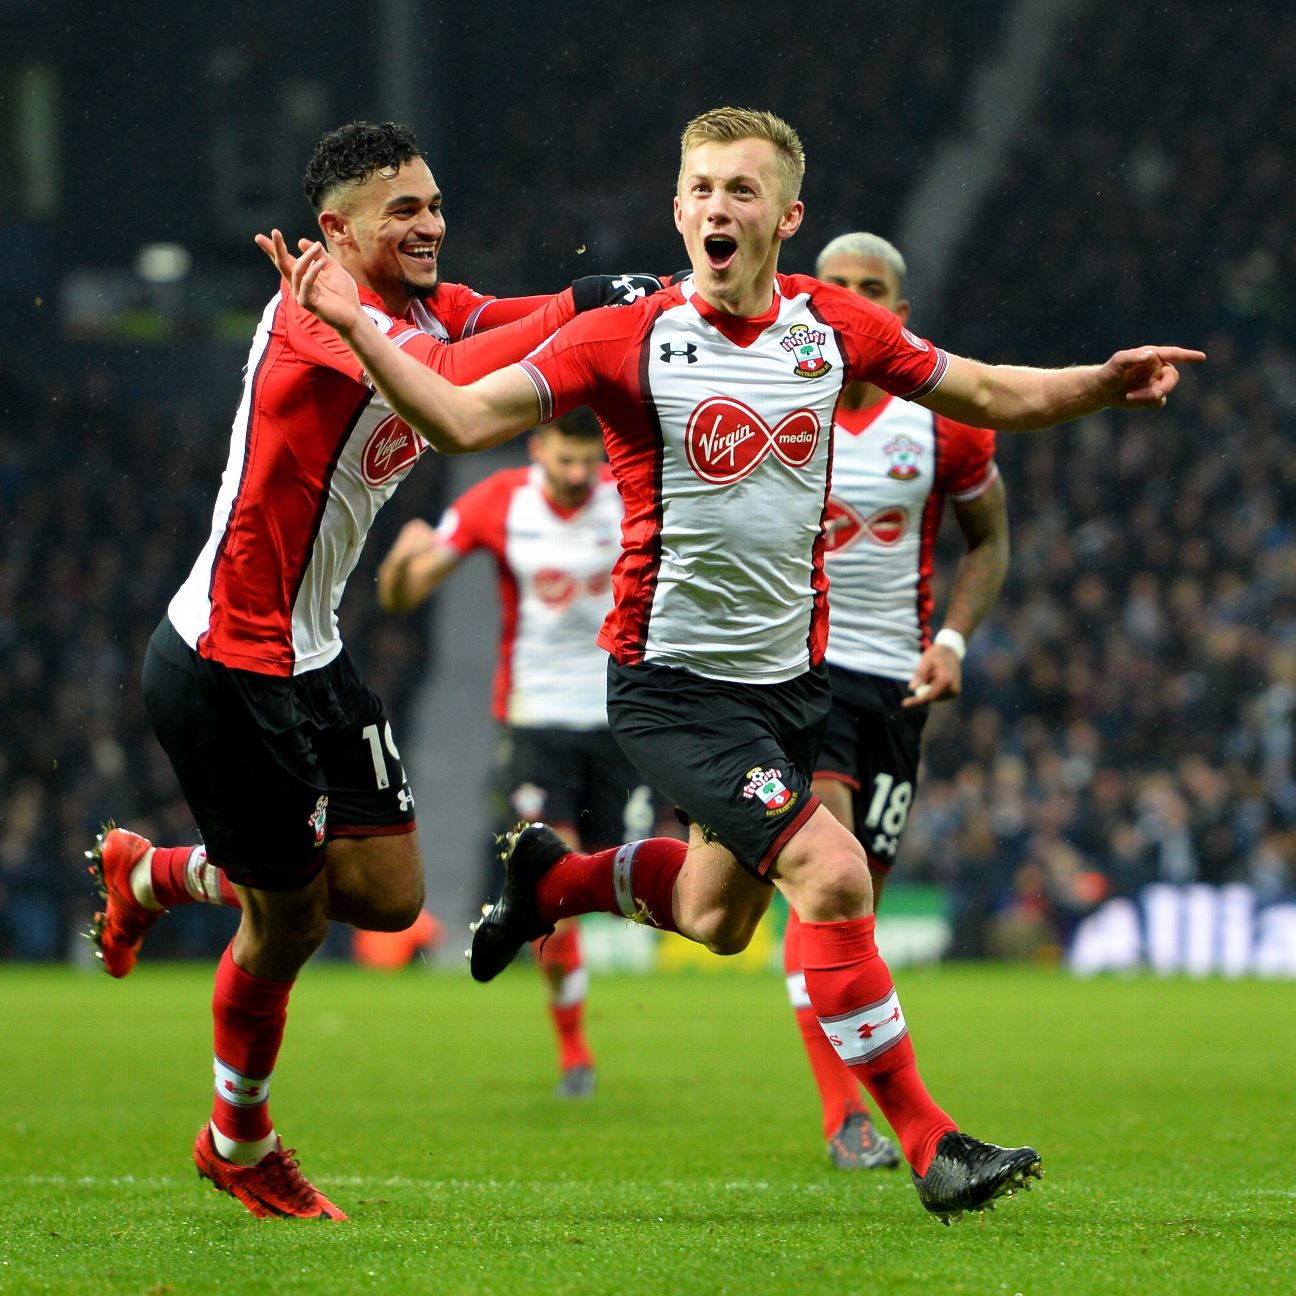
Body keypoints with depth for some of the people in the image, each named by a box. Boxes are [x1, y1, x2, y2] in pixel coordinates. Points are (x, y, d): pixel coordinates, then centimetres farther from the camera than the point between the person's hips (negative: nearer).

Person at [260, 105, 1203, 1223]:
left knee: (718, 918, 18)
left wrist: (1103, 382, -4)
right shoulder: (630, 339, -12)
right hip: (673, 680, -6)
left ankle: (551, 879, 47)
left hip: (791, 675, 6)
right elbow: (462, 419, -14)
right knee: (832, 872, -21)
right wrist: (353, 323, -25)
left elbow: (993, 397, 11)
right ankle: (925, 1139, -13)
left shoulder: (835, 326, 1)